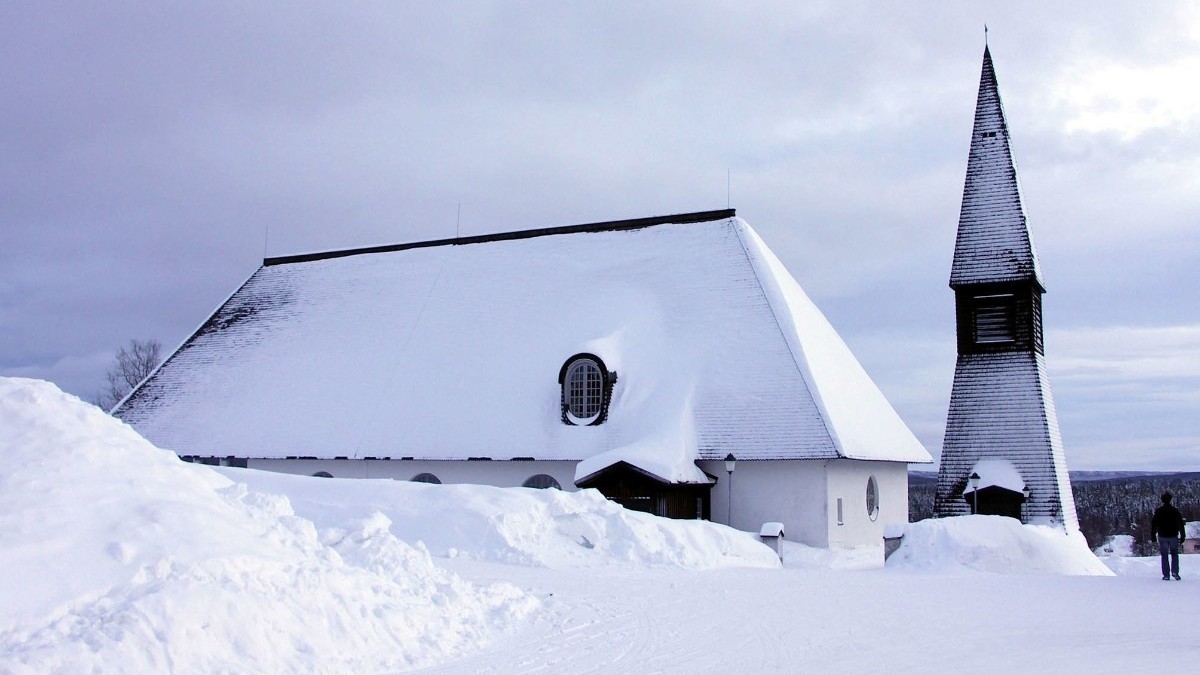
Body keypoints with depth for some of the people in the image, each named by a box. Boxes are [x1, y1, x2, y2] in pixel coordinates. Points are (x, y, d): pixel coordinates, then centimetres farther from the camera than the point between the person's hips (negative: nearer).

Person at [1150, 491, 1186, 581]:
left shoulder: (1158, 511, -3)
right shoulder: (1175, 511, -3)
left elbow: (1153, 523, -1)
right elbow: (1181, 524, -2)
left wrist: (1153, 535, 7)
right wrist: (1182, 536, 4)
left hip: (1162, 536, 0)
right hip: (1173, 536, 0)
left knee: (1164, 556, 7)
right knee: (1174, 554, 17)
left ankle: (1166, 575, 2)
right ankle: (1175, 571, 0)